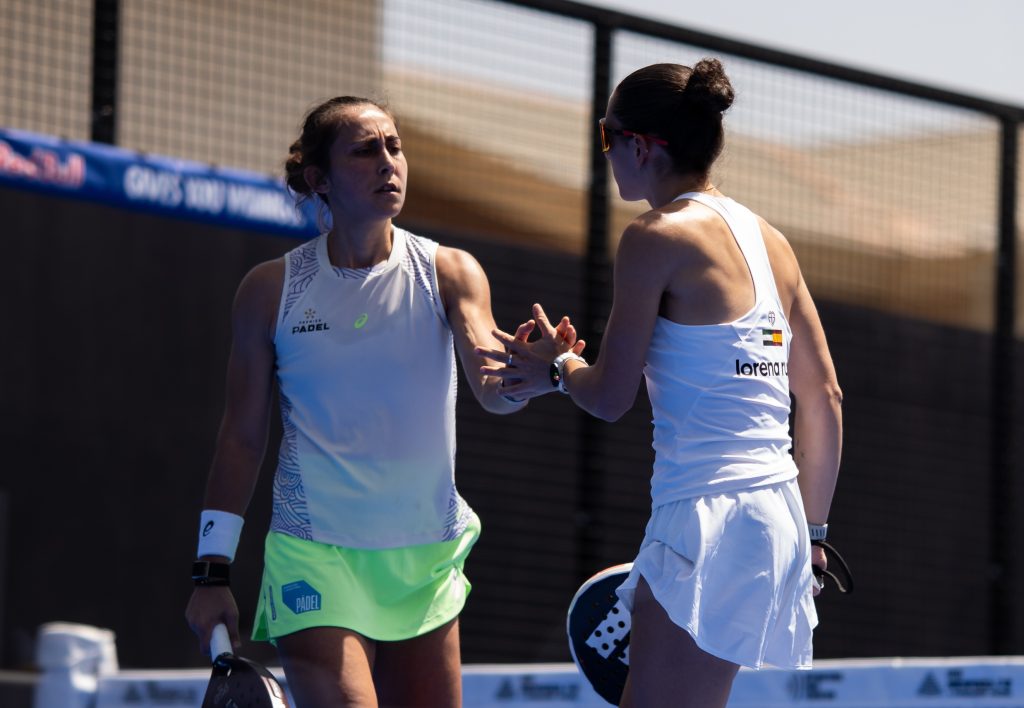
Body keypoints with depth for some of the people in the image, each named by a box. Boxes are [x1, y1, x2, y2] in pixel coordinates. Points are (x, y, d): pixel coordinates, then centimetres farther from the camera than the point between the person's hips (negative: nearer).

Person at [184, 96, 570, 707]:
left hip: (426, 561, 3)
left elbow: (494, 390, -16)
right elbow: (242, 437, 4)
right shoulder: (271, 289, -2)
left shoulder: (449, 273, 0)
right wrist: (213, 570, 0)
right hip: (316, 560, -3)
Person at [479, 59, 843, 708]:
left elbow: (610, 397, -7)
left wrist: (557, 367, 15)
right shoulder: (767, 239, 16)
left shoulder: (658, 236, -7)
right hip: (777, 513, 9)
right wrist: (810, 529, 24)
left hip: (708, 521, -9)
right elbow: (824, 398, 17)